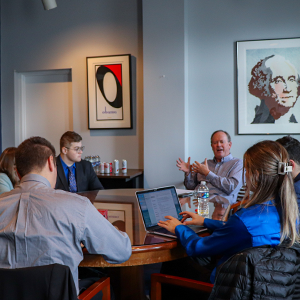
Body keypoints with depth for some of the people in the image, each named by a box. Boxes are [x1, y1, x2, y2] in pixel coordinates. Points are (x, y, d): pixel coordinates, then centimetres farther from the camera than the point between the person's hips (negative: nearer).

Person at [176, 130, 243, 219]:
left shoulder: (237, 163, 11)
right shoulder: (205, 163, 27)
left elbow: (231, 187, -7)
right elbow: (191, 187, 27)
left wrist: (207, 173, -1)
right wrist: (188, 173, 5)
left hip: (219, 204, -4)